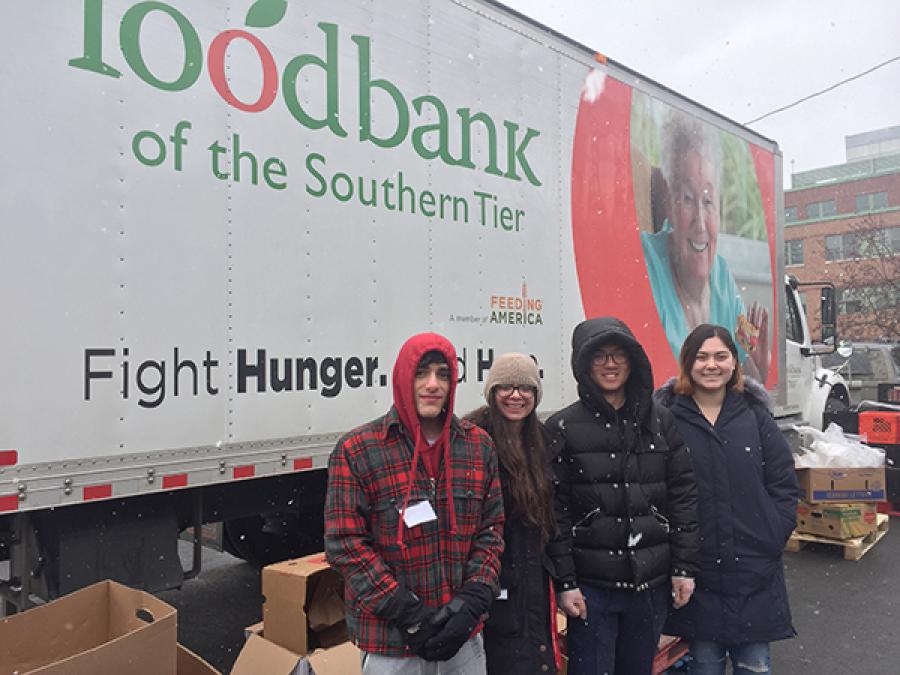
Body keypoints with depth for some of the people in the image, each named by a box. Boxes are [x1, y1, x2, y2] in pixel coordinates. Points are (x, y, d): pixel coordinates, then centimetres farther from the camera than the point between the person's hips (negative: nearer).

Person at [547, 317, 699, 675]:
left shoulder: (661, 422, 4)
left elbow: (684, 497, 5)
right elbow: (554, 512, -7)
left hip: (652, 583, 3)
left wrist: (684, 568, 1)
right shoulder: (563, 428, -6)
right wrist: (564, 582, -9)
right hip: (591, 585, -3)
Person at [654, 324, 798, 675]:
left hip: (754, 566, 2)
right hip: (695, 566, -2)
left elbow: (783, 482, 5)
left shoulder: (754, 413, 2)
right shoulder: (667, 417, -7)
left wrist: (775, 535, -2)